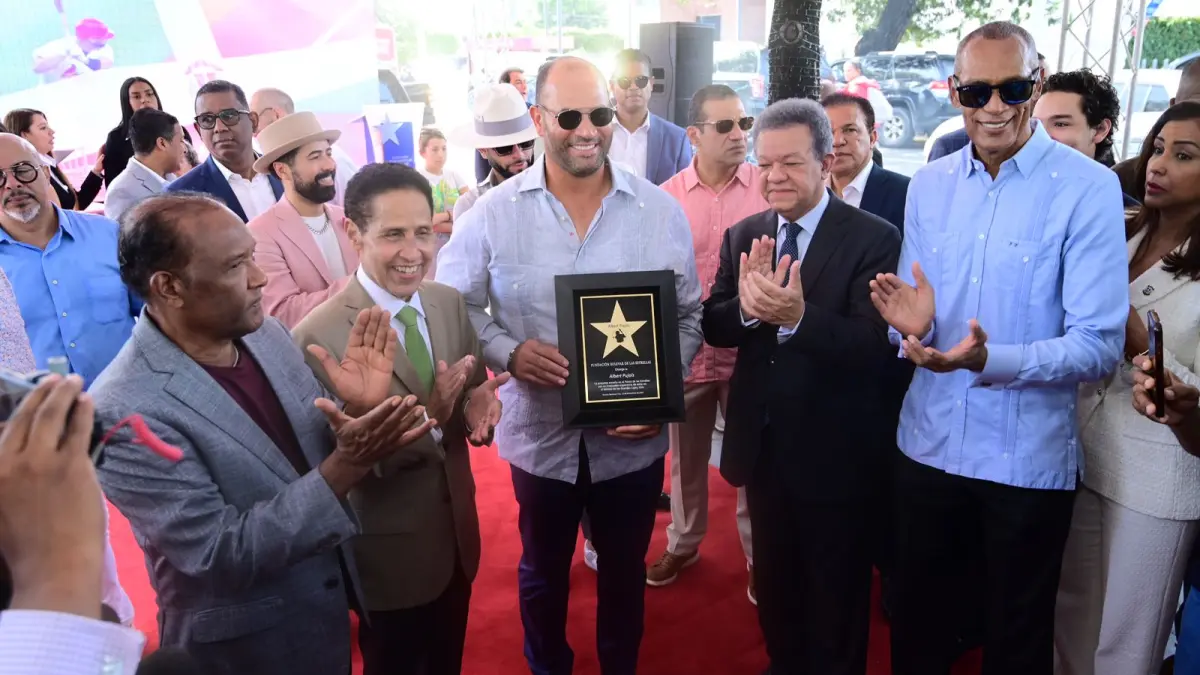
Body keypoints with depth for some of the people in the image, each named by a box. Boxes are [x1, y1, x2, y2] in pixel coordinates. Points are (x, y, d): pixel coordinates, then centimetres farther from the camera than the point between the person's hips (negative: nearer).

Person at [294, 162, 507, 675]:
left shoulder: (450, 304, -5)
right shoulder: (318, 336, -24)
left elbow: (470, 393, 3)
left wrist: (477, 406, -21)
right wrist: (428, 419, -36)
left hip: (457, 535, 5)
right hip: (389, 553, -5)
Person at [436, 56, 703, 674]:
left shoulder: (660, 211, -6)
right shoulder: (494, 212, -7)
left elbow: (687, 316, 0)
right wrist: (508, 352, -19)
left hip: (632, 439, 1)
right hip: (539, 435, 0)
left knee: (624, 571, 22)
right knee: (543, 571, 23)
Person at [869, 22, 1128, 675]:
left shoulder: (1089, 189, -11)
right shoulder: (927, 185, 3)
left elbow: (1100, 345, -16)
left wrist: (989, 360, -31)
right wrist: (914, 325, -15)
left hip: (1028, 459, -3)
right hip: (927, 444, 4)